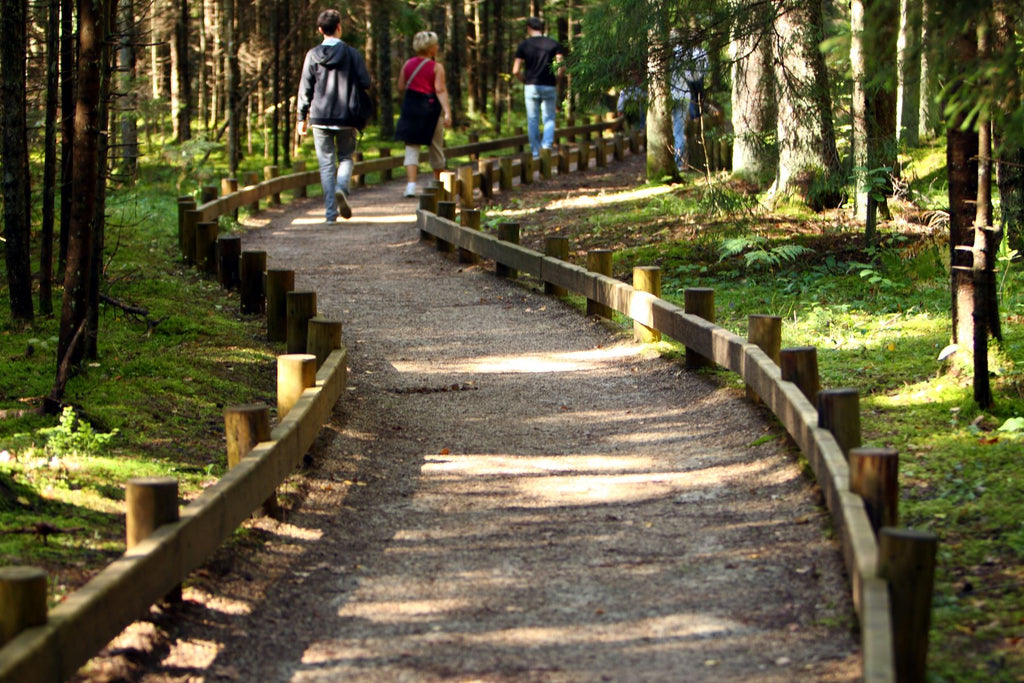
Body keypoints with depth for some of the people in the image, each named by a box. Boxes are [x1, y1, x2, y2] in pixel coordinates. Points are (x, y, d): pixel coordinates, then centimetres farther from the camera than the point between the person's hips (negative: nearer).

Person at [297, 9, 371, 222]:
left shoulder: (313, 55, -2)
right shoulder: (352, 54, -5)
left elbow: (305, 89, 0)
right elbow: (365, 83, -6)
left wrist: (302, 117, 8)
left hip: (320, 117, 1)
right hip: (346, 117, -1)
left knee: (326, 164, 6)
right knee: (345, 157, 16)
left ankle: (331, 212, 2)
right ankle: (341, 188, -15)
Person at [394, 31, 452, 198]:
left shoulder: (408, 64, 4)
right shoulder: (437, 68, -7)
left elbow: (401, 87, 8)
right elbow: (440, 90, -16)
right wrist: (447, 112, -21)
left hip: (410, 107, 2)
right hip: (431, 107, -2)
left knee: (411, 147, 1)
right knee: (436, 148, 13)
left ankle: (411, 183, -17)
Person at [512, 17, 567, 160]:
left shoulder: (524, 45, -1)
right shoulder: (553, 44, 1)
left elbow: (516, 71, -6)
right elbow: (562, 67, -10)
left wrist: (524, 80, 11)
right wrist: (556, 80, 6)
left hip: (531, 87, 0)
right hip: (549, 87, 0)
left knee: (532, 121, 7)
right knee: (549, 119, 9)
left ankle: (536, 152, 8)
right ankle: (547, 145, -14)